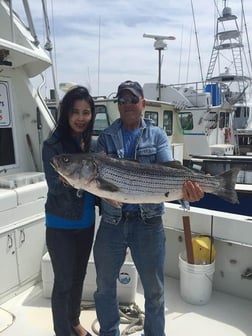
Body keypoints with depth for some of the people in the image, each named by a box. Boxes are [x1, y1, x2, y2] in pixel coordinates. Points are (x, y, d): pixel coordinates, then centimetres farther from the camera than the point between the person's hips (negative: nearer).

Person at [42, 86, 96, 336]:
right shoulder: (52, 146, -14)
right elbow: (54, 187, -20)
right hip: (61, 225, -5)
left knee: (79, 276, 20)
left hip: (86, 223, 5)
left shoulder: (93, 144, 1)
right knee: (64, 282, 7)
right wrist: (67, 181, -40)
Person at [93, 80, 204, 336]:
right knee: (104, 285, 18)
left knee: (154, 289, 14)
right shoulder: (106, 137, 5)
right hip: (111, 221, 2)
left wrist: (184, 188, -32)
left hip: (148, 222, -1)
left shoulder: (157, 136, 2)